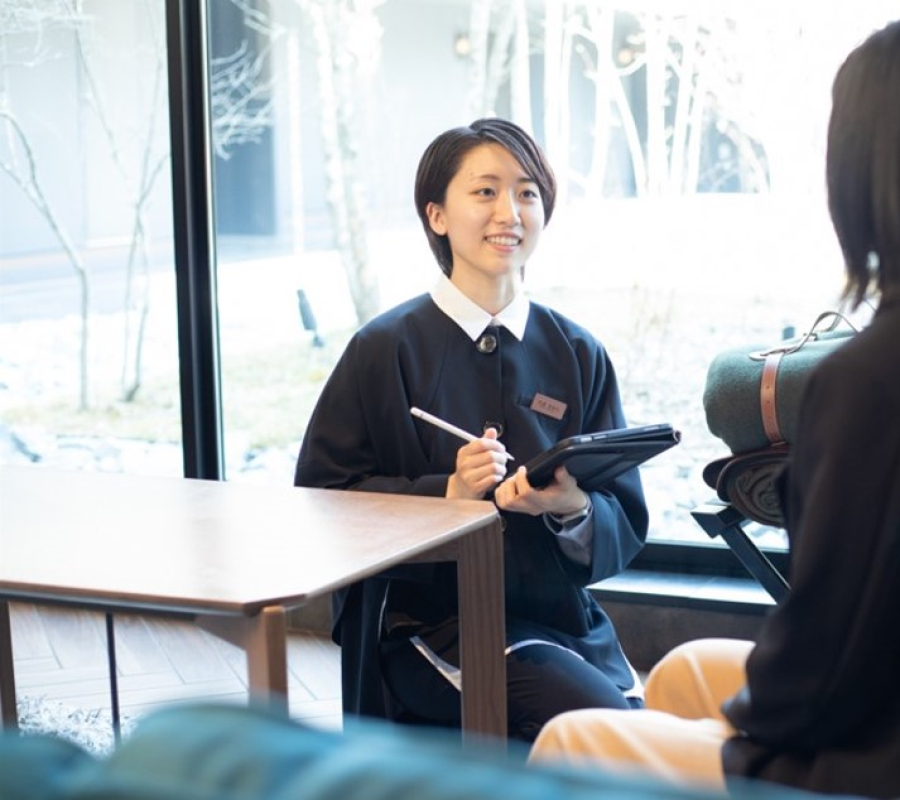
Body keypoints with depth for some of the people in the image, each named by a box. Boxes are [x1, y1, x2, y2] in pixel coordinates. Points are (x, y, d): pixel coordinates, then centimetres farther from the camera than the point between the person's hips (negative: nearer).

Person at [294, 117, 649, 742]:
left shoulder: (579, 355, 9)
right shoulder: (387, 349, 0)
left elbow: (626, 525, 6)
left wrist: (573, 507, -17)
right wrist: (447, 493, -19)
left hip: (566, 619, 4)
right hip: (432, 620, -3)